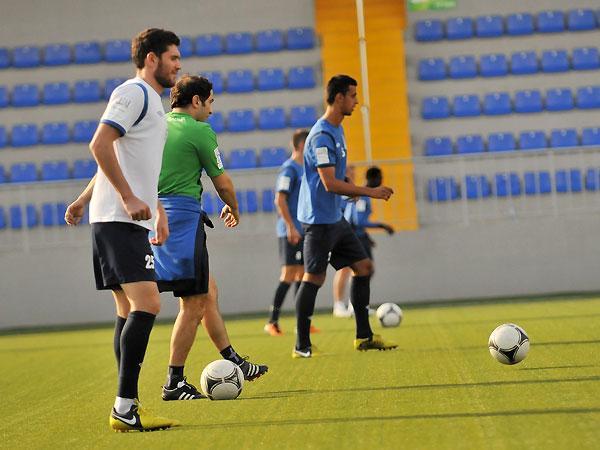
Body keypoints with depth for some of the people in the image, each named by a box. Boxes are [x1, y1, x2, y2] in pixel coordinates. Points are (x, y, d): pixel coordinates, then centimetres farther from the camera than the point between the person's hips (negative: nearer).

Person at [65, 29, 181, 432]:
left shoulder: (151, 100, 23)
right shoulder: (133, 93, -7)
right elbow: (100, 145, -18)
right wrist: (129, 198, -21)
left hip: (128, 221, 10)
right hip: (119, 220, -10)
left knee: (130, 311, 8)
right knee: (146, 305, -18)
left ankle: (127, 408, 9)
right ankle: (125, 408, -19)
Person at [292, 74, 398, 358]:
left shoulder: (337, 130, 13)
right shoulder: (322, 135, -19)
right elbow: (330, 183, -24)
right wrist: (370, 192, -20)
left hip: (335, 217, 10)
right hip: (319, 219, -10)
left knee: (363, 267, 9)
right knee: (314, 278, -6)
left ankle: (364, 337, 15)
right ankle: (302, 346, 1)